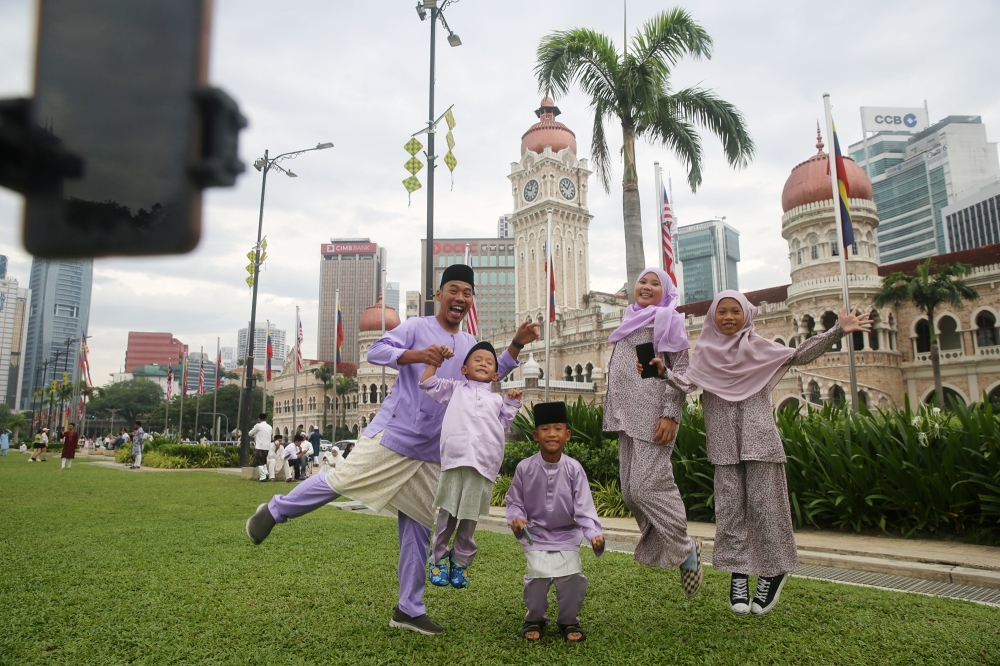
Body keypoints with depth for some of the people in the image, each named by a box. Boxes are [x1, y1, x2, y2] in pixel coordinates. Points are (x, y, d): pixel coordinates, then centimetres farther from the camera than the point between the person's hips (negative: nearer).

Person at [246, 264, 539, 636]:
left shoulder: (471, 345, 15)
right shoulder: (417, 327, -2)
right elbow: (376, 350, -11)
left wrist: (516, 344, 12)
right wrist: (416, 355, -27)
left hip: (432, 454, 5)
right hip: (391, 435, -5)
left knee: (419, 531, 8)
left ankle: (409, 610, 19)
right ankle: (274, 511, 24)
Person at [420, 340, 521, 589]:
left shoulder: (497, 400, 24)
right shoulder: (455, 388, 20)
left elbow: (502, 427, 18)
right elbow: (427, 382, 16)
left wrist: (512, 405, 12)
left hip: (484, 464, 2)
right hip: (455, 459, -1)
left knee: (470, 518, 6)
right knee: (448, 514, 0)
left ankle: (461, 561, 21)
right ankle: (438, 558, 17)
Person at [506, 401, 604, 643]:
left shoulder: (574, 469, -11)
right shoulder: (525, 468, -12)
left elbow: (584, 508, -13)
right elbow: (514, 501, 0)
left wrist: (595, 533, -26)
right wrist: (516, 518, -19)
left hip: (567, 534, 1)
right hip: (535, 534, -1)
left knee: (572, 576, -15)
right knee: (538, 576, -18)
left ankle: (569, 621, 16)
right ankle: (534, 619, 15)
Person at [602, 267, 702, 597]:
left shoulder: (668, 320, 0)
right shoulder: (630, 321, 22)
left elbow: (681, 369, -9)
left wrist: (670, 414, -17)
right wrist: (613, 414, 21)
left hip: (653, 415, -8)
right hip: (628, 416, 8)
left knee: (648, 485, -11)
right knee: (631, 490, 7)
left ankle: (685, 549, 6)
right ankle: (657, 547, 21)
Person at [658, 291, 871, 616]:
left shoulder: (758, 346, 7)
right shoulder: (704, 351, 7)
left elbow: (799, 355, 1)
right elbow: (687, 383, -4)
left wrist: (837, 331, -7)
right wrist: (664, 371, -23)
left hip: (758, 437, -1)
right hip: (724, 441, 1)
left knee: (763, 502, 0)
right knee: (730, 505, 3)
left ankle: (773, 571, 15)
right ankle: (738, 575, 11)